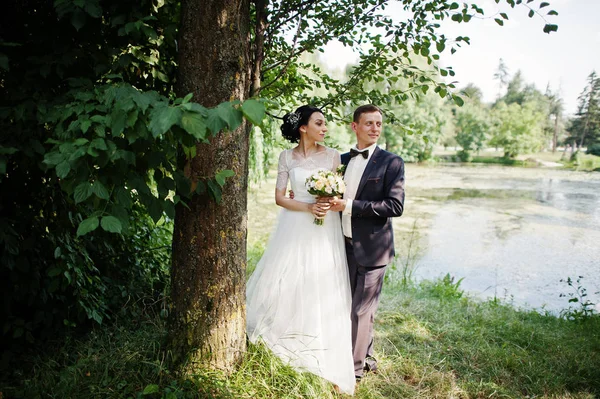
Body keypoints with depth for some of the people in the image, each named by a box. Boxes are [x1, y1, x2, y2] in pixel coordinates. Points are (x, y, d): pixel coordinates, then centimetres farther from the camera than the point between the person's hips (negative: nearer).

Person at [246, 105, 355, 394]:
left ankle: (327, 365, 17)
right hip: (295, 231, 0)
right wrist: (308, 207, -14)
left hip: (325, 234, 0)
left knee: (322, 294, 3)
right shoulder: (287, 157, 3)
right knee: (287, 288, 5)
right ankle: (284, 353, 26)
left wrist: (330, 203, -15)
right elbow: (279, 197, 0)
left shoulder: (332, 156, 3)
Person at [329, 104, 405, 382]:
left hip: (371, 248, -6)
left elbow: (395, 206, -18)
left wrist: (350, 206, -22)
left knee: (362, 310, 3)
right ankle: (366, 358, 36)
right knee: (352, 306, 18)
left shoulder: (391, 162, -8)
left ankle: (354, 368, 18)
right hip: (346, 245, 6)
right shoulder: (343, 160, 8)